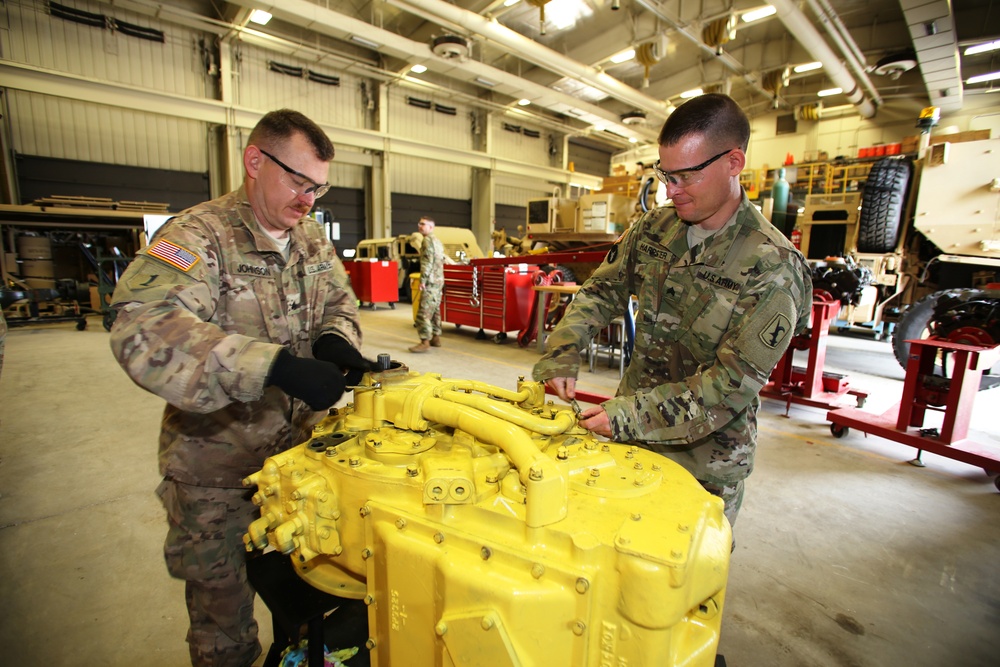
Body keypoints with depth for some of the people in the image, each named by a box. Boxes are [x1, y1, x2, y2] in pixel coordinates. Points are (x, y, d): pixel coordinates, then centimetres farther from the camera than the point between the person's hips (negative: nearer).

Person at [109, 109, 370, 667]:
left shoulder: (313, 238, 3)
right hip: (218, 462, -5)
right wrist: (275, 364, -44)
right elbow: (143, 328, -34)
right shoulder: (198, 236, -19)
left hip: (302, 447, 6)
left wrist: (335, 340, -15)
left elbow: (340, 302, 9)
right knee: (221, 592, 18)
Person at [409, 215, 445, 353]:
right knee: (435, 310, 15)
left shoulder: (427, 240, -10)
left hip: (431, 281, -10)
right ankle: (436, 338, 20)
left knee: (424, 312, -12)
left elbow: (428, 261, -20)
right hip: (439, 280, 10)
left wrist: (423, 280, -21)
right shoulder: (437, 240, 20)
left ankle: (425, 342, -15)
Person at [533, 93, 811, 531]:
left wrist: (633, 416, -27)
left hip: (705, 460, -4)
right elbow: (603, 290, 4)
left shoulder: (774, 267, -19)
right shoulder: (654, 228, -2)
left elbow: (734, 383, -21)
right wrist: (562, 353, -12)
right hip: (629, 435, 5)